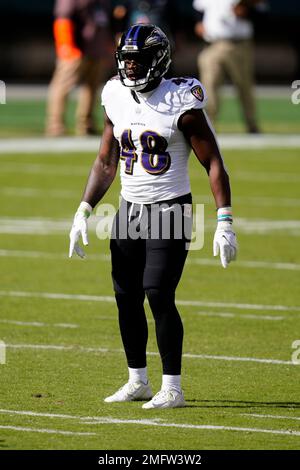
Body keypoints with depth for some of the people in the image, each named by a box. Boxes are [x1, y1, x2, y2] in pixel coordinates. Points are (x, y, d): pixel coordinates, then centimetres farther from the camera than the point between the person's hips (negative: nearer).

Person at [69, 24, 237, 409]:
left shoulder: (181, 104, -13)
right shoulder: (117, 101, 5)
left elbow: (213, 164, -11)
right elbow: (105, 163, 15)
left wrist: (224, 222, -16)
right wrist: (83, 212, 7)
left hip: (170, 213, -6)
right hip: (129, 211, 6)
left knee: (158, 294, -13)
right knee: (126, 297, 7)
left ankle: (172, 388, -5)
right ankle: (137, 382, 21)